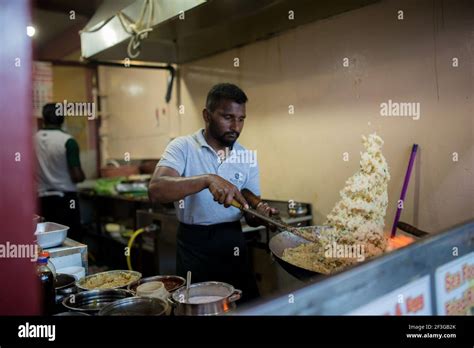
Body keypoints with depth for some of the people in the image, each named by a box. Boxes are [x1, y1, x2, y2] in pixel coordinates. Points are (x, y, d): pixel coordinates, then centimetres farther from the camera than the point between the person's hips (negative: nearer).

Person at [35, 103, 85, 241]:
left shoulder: (34, 139, 1)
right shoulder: (68, 141, -12)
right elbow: (77, 176, -15)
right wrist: (83, 176, 7)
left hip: (43, 198, 4)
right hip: (66, 197, -4)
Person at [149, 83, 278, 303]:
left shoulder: (248, 158, 3)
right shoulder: (182, 147, -8)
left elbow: (250, 215, 6)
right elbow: (156, 191, -25)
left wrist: (260, 212, -17)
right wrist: (207, 180, -37)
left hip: (234, 244, 4)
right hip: (194, 247, -3)